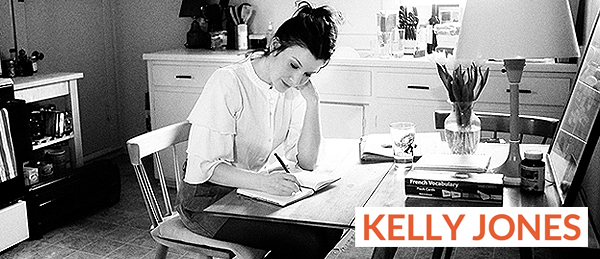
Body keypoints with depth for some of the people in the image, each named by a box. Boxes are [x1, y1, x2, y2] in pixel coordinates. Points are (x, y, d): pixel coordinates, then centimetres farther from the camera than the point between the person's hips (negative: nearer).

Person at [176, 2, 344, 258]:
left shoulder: (293, 91, -1)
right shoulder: (228, 82, -21)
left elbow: (306, 162, -6)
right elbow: (204, 167, -24)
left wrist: (312, 102, -15)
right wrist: (261, 181, -38)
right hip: (208, 199, -7)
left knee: (330, 229, -9)